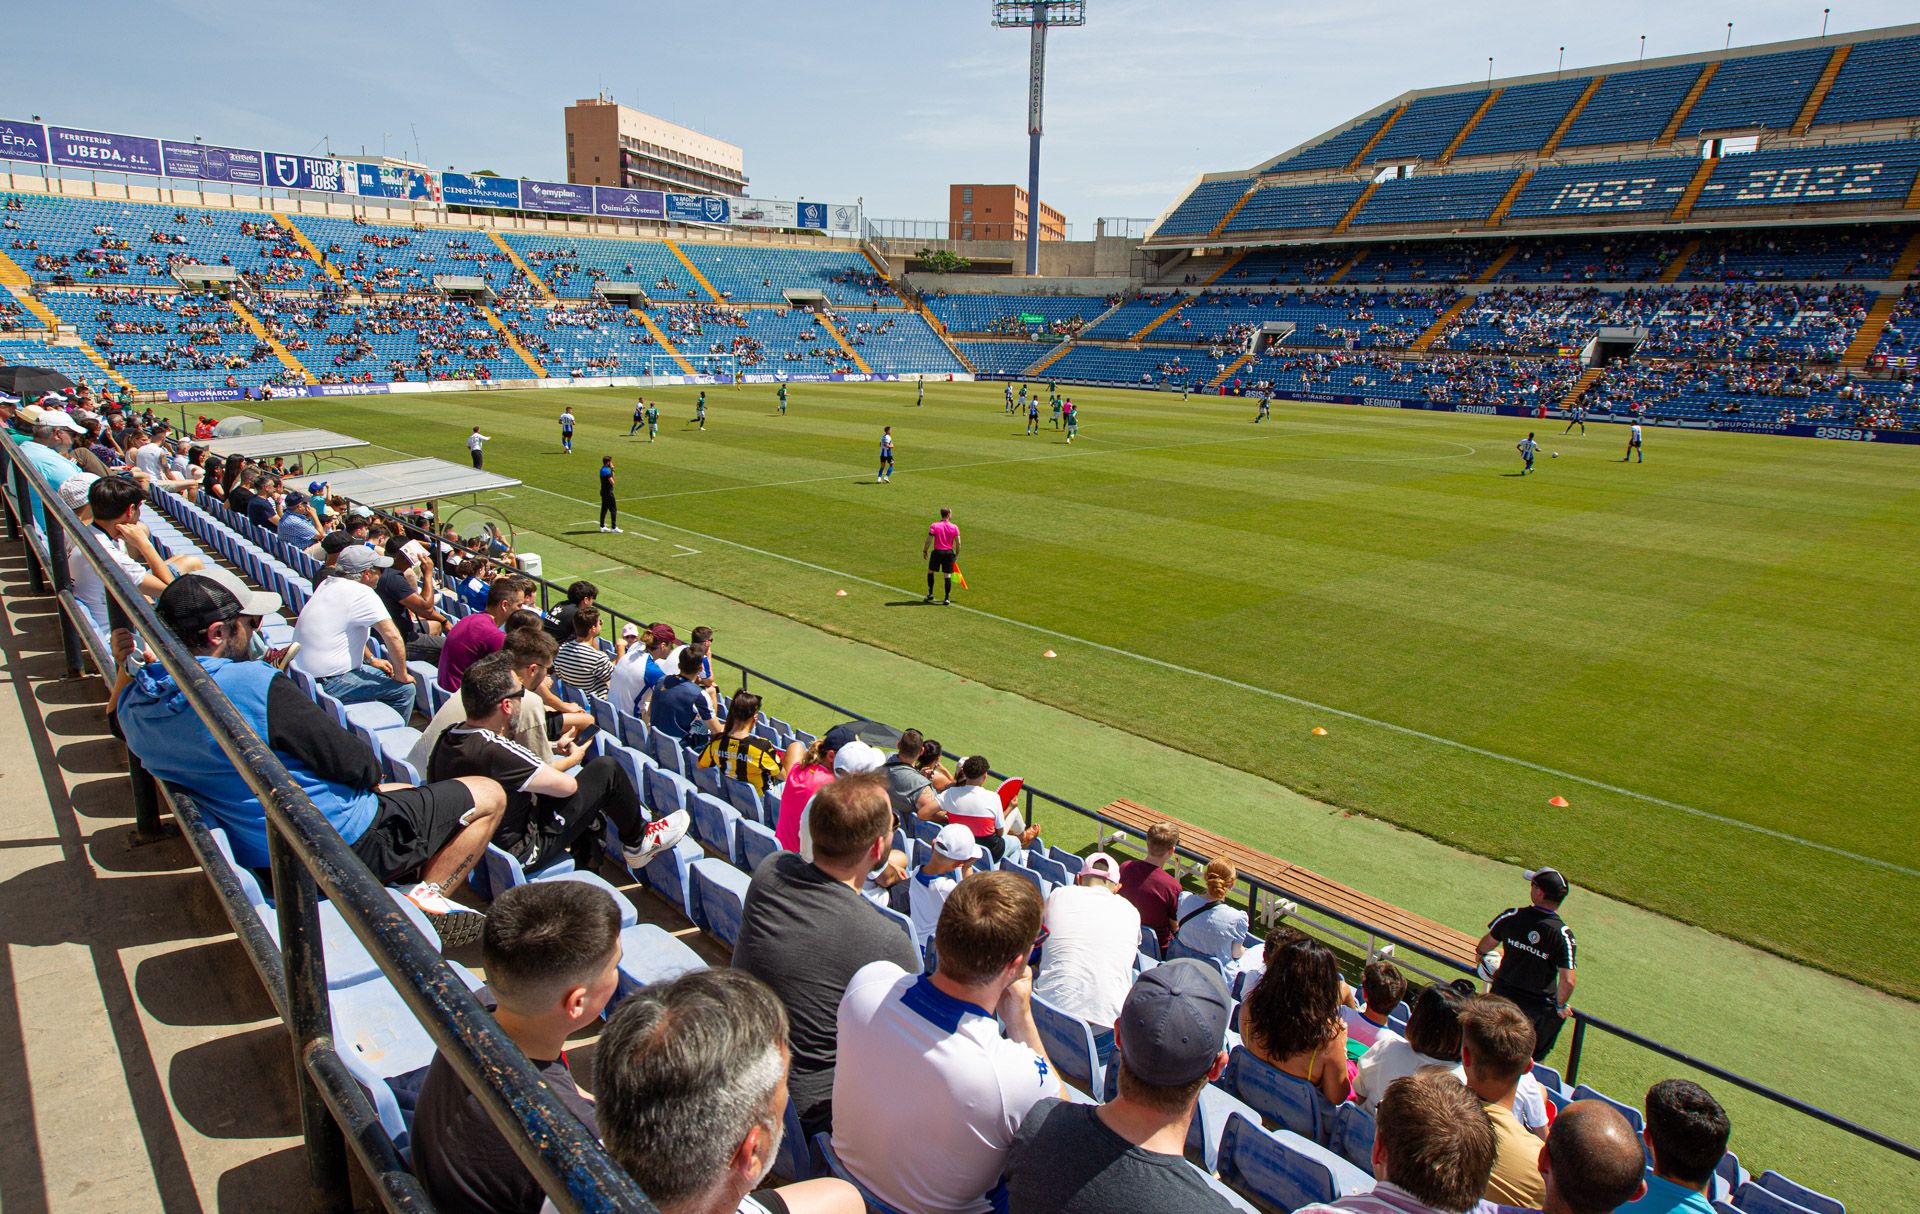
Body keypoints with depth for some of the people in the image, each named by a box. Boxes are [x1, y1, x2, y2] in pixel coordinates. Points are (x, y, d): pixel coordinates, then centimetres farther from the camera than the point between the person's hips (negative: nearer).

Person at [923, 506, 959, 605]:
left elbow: (928, 541, -8)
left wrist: (925, 551, 5)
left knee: (930, 572, 19)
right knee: (948, 575, 4)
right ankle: (947, 598, 3)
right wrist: (957, 554, 11)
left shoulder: (934, 526, -7)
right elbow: (958, 543, -2)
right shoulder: (954, 527, -2)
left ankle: (930, 594, 21)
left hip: (937, 552, -1)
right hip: (949, 552, 1)